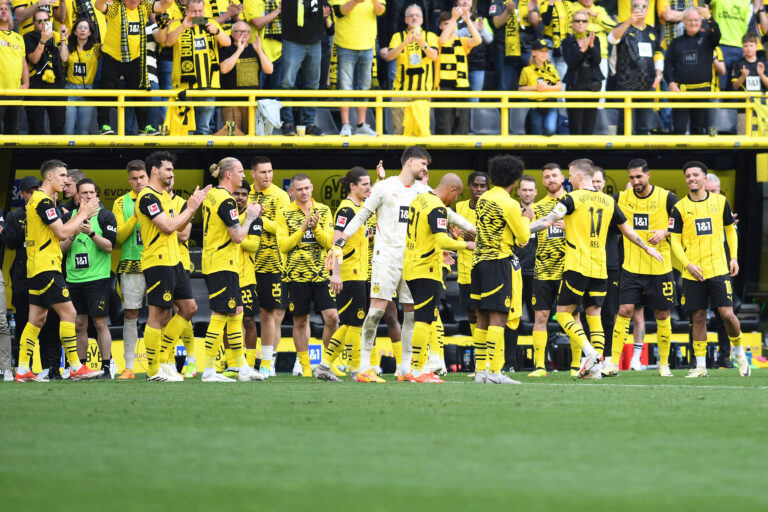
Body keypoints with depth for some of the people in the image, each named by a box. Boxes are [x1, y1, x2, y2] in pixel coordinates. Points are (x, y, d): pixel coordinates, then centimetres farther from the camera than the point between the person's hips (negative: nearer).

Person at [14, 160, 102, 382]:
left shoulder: (38, 199, 18)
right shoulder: (43, 201, -14)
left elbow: (59, 233, 20)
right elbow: (62, 232, -17)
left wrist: (81, 216, 12)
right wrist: (83, 215, -6)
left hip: (37, 269, 11)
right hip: (46, 268, -11)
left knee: (37, 319, 9)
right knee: (68, 313, -10)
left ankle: (23, 370, 7)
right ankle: (75, 367, -11)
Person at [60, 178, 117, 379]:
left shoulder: (105, 216, 0)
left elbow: (109, 246, -7)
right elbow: (62, 248, 9)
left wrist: (91, 233, -21)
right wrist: (73, 235, -10)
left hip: (97, 278, -4)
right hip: (74, 278, 4)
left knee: (100, 323, -7)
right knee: (79, 325, 7)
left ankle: (106, 368, -5)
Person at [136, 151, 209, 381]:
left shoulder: (163, 195, 18)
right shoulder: (148, 197, -14)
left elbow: (177, 227, 22)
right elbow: (168, 226, -21)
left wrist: (193, 207, 10)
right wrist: (190, 208, -10)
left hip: (173, 262, 10)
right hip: (157, 263, -10)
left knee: (189, 308, 10)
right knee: (159, 315, -6)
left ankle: (161, 358, 16)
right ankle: (154, 370, -1)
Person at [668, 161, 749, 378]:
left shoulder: (720, 202, 5)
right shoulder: (679, 208, 1)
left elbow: (730, 230, 16)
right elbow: (675, 241, 2)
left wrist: (734, 257, 6)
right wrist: (688, 264, -12)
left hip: (719, 269, 0)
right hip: (693, 273, 0)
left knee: (727, 314, -7)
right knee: (698, 318, 2)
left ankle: (739, 352, 17)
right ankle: (700, 365, 9)